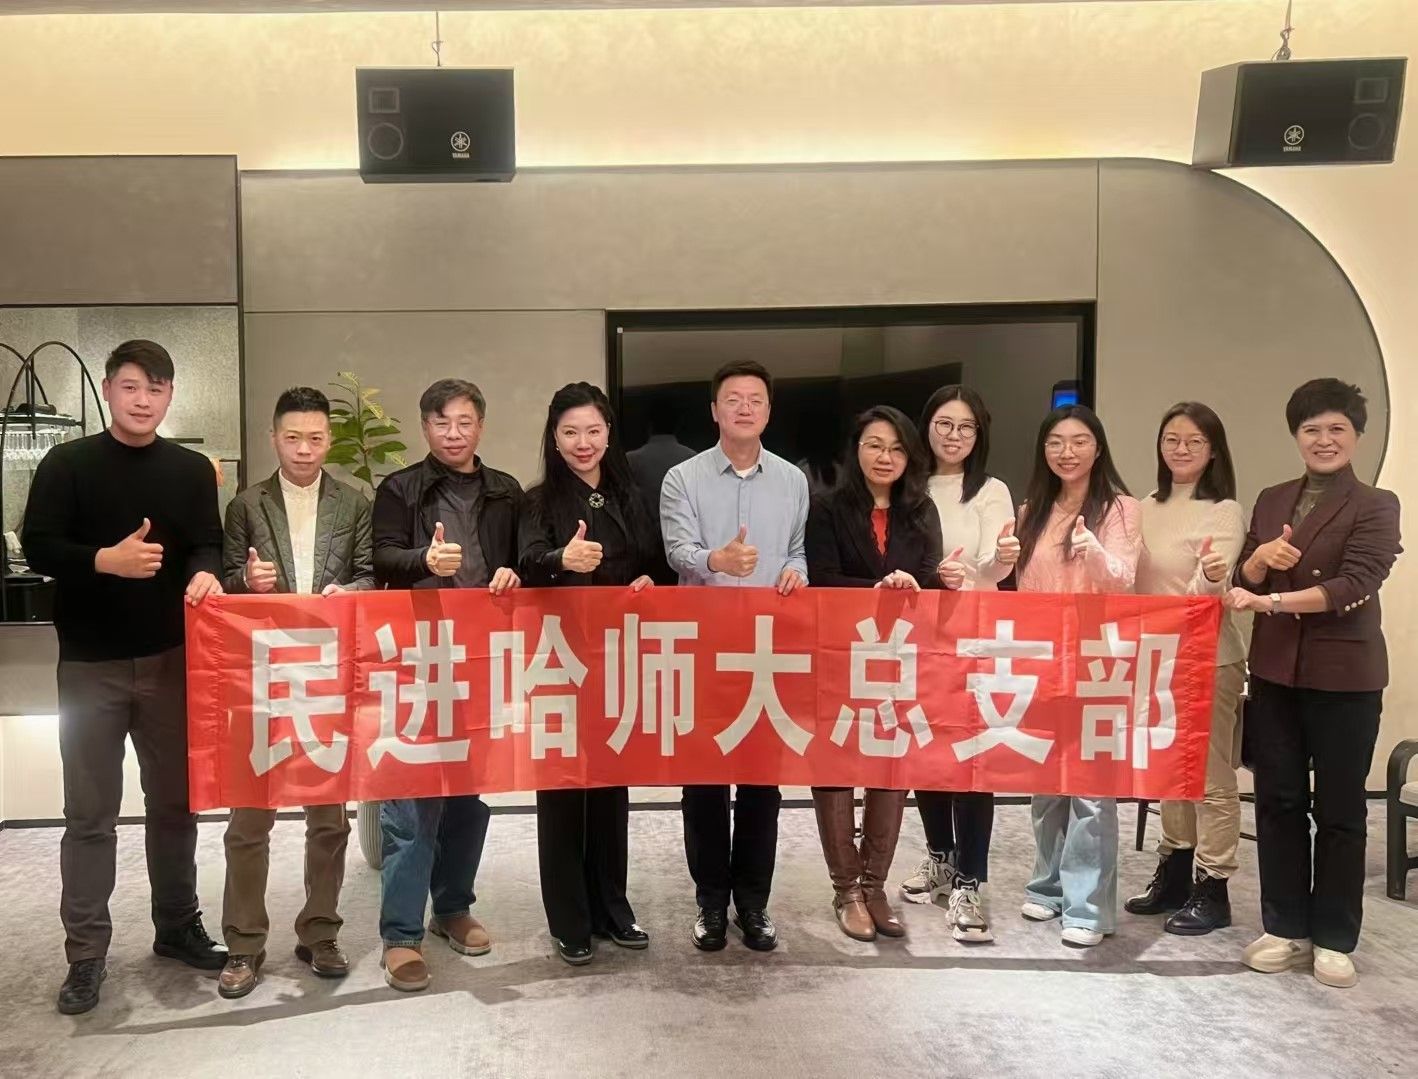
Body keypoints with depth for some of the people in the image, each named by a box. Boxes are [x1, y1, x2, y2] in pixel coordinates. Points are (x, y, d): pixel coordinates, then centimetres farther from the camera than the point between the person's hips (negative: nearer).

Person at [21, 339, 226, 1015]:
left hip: (172, 659, 2)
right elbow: (37, 548, -7)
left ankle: (178, 927, 27)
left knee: (175, 801, 12)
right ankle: (86, 954, 14)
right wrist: (106, 559, -24)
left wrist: (203, 574, -22)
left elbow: (208, 545, 1)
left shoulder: (192, 470, 6)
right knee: (90, 813, 4)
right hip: (91, 663, -2)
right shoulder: (67, 465, 0)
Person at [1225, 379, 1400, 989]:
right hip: (1274, 672, 4)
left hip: (1345, 677, -4)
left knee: (1339, 809, 6)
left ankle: (1333, 939, 19)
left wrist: (1271, 600, -28)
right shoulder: (1270, 501, 11)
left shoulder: (1375, 506, -5)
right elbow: (1242, 583, 9)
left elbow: (1355, 585, -18)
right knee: (1278, 801, 9)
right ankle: (1286, 928, 22)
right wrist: (1259, 559, -13)